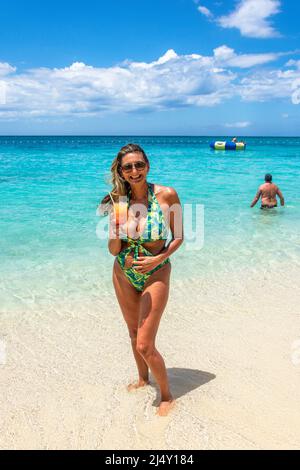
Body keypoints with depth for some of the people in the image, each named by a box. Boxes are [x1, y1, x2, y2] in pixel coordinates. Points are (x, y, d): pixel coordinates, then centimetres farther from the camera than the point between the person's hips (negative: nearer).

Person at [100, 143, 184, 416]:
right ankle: (143, 379, 47)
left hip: (156, 274, -4)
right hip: (124, 274, 4)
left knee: (145, 345, -6)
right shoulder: (119, 201, -7)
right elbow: (113, 250, -6)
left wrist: (158, 258, -21)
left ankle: (167, 396, 20)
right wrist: (116, 229, -26)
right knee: (134, 334, 21)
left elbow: (178, 237, -6)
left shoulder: (167, 195, -15)